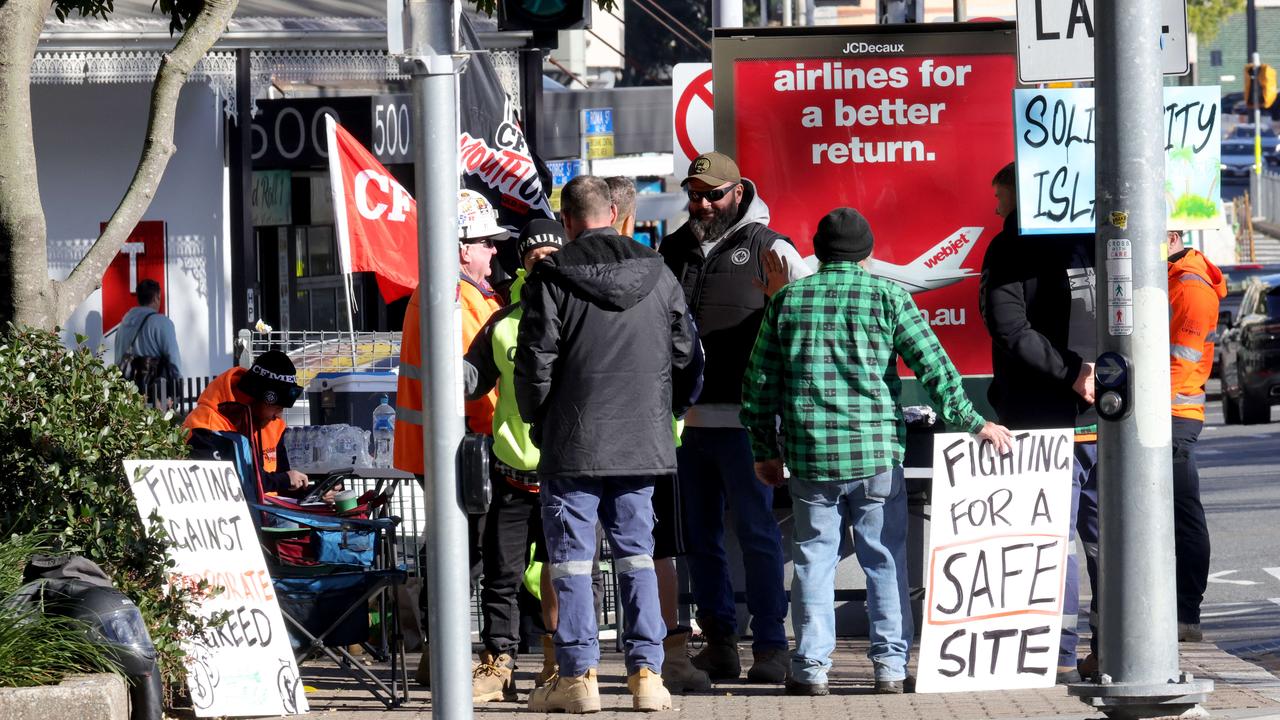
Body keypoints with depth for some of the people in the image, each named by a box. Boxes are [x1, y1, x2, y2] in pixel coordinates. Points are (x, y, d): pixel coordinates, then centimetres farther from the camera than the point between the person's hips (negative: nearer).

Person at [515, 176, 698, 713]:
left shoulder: (552, 276, -7)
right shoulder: (658, 274, 7)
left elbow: (535, 360, -8)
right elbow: (682, 354, 11)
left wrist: (536, 421, 7)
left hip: (573, 444, -4)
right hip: (642, 444, 4)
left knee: (572, 556, 2)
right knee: (637, 553, 9)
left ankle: (578, 675, 0)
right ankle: (646, 672, 5)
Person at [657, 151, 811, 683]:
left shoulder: (768, 249, 2)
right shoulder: (673, 250, 16)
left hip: (741, 419, -5)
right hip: (684, 417, 5)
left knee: (756, 533, -3)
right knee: (699, 536, 9)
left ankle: (771, 645, 1)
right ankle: (719, 643, 17)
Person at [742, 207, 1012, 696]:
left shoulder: (787, 299, 6)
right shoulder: (887, 296, 1)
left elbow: (759, 382, 9)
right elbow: (933, 366, -3)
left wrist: (765, 451, 17)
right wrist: (972, 423, 5)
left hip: (810, 454, 1)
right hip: (877, 452, -1)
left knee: (814, 559, 7)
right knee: (885, 560, 7)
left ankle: (812, 668, 6)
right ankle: (891, 667, 8)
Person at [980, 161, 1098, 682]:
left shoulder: (1009, 249, -3)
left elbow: (1011, 331, -15)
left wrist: (1069, 374, -15)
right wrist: (1100, 370, 1)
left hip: (1045, 419, -4)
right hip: (1109, 418, 4)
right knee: (1107, 536, 10)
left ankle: (1061, 656, -3)